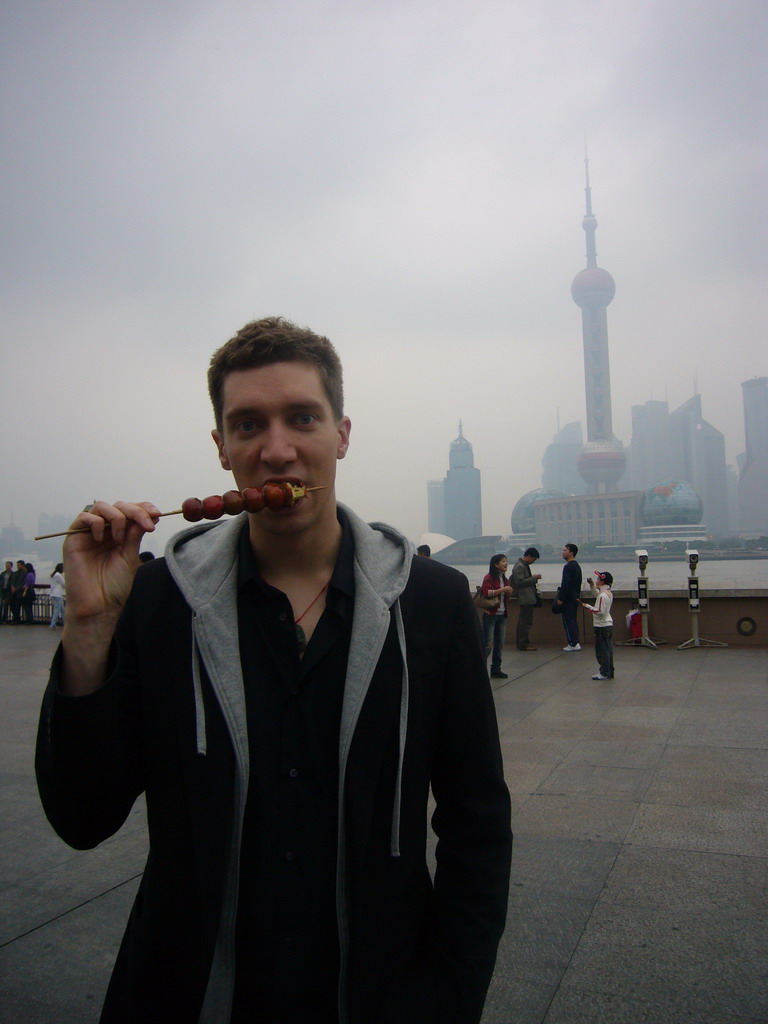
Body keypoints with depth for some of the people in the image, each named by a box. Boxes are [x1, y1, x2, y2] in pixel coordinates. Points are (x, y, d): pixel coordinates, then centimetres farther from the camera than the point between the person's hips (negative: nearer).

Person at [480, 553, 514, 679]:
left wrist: (508, 592, 4)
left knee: (499, 644, 9)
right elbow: (486, 592, -25)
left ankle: (496, 669, 15)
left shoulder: (504, 579, 15)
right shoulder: (489, 578, -9)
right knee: (487, 644, -8)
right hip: (490, 614, -8)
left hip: (502, 615, 8)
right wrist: (502, 589, -25)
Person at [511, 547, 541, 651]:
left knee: (523, 621, 14)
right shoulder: (519, 566, -15)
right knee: (525, 622, -8)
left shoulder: (524, 565, 17)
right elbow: (520, 582, -21)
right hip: (525, 598, -11)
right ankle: (523, 644, -5)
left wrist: (534, 577, 11)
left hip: (528, 598, 11)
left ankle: (521, 643, 20)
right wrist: (534, 578, -16)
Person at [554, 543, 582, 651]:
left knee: (568, 620, -4)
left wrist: (560, 598, -17)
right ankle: (575, 643, 17)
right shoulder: (577, 566, 13)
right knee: (573, 619, 14)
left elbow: (565, 584, -22)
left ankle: (573, 644, -2)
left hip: (568, 598, -10)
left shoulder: (568, 567, -18)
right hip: (575, 597, 10)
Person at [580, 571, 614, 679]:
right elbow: (596, 593, 29)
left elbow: (600, 611, -24)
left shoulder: (602, 596, -21)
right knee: (608, 649, 14)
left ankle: (604, 673, 4)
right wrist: (592, 585, 18)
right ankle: (609, 672, 21)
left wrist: (586, 606, -19)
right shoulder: (609, 593, 9)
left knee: (602, 650, -1)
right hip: (609, 625, 10)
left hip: (602, 626, -10)